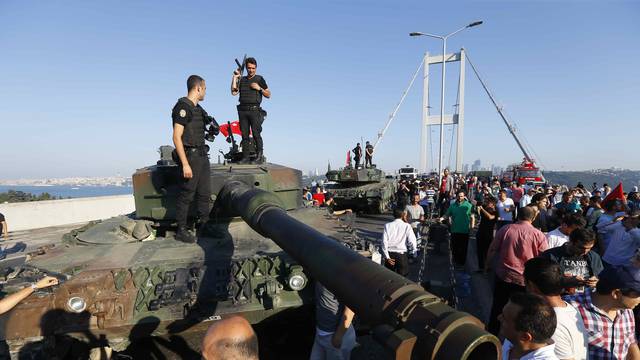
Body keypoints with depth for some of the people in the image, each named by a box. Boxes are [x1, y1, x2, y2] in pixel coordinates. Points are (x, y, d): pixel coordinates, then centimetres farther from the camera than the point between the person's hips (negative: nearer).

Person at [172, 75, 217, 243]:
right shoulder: (183, 107, -12)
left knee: (204, 193, 13)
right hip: (190, 156, -9)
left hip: (202, 156, 9)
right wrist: (185, 164, -22)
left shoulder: (198, 108, 15)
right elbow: (177, 137, -18)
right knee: (186, 195, -2)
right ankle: (181, 230, 9)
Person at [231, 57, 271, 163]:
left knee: (256, 133, -13)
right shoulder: (241, 79, 18)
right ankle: (245, 157, 4)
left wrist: (259, 88, -7)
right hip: (242, 110, 3)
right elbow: (234, 92, 6)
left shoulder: (259, 79, 9)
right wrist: (235, 77, 4)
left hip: (254, 110, -3)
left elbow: (268, 95, 8)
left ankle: (259, 156, -9)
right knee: (244, 135, 1)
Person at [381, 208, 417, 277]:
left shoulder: (387, 225, -1)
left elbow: (384, 242, -6)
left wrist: (387, 257, -3)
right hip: (401, 254, -2)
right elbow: (412, 241, -11)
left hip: (390, 254, 2)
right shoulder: (407, 226, -5)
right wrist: (413, 250, 8)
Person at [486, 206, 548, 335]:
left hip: (503, 277, 1)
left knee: (497, 308, 18)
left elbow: (492, 250, 0)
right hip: (525, 281, -1)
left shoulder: (505, 229, -7)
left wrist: (487, 265, 14)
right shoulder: (538, 235, -11)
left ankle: (492, 333, 32)